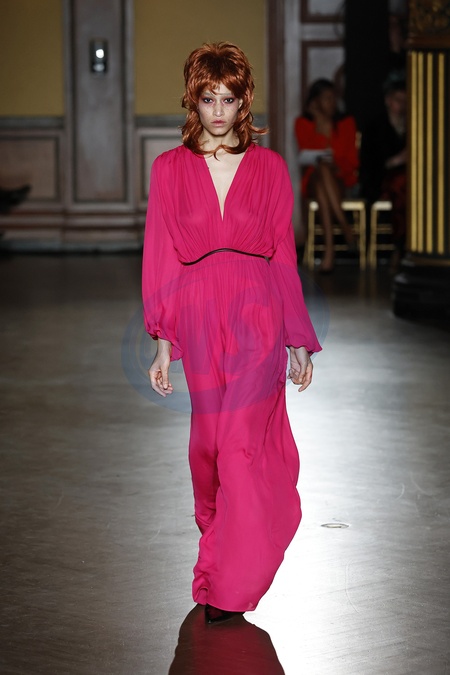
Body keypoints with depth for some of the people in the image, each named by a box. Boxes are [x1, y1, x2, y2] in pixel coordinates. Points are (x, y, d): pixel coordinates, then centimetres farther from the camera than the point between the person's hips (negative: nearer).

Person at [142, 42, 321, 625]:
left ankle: (229, 586, -5)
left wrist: (300, 341, 8)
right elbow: (160, 259, 4)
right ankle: (222, 543, 32)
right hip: (199, 319, 1)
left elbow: (284, 255, 8)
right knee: (209, 445, 9)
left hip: (257, 319, -1)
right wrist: (163, 342, -1)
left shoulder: (269, 168, 4)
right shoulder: (169, 169, 5)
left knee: (241, 444, -10)